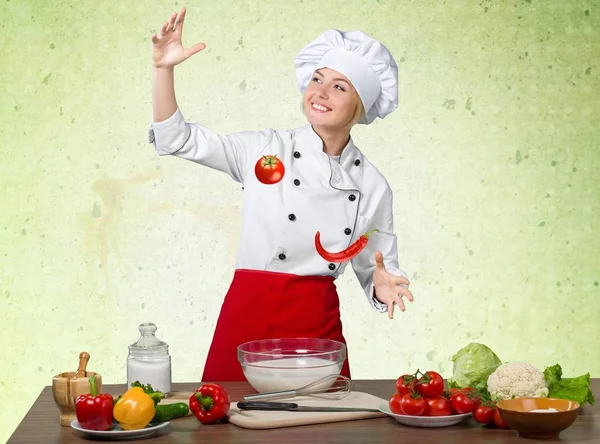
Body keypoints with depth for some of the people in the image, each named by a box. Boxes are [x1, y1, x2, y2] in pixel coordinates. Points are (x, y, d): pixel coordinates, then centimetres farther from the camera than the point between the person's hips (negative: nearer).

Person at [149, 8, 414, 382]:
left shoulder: (373, 186, 5)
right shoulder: (266, 150, 2)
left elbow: (375, 271, 11)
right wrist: (164, 68, -9)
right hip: (249, 318, -1)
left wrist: (383, 287, -11)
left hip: (319, 325, 1)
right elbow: (175, 139, 3)